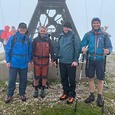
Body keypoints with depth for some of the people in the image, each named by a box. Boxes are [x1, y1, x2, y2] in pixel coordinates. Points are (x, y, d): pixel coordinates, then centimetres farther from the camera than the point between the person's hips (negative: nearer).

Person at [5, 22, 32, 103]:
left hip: (24, 63, 2)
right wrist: (8, 61, -7)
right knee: (11, 80, 2)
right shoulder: (12, 38, -4)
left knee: (23, 79, 12)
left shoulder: (28, 39, 3)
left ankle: (22, 94, 28)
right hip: (14, 63, -2)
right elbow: (8, 50, -3)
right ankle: (9, 95, 18)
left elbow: (30, 51, 9)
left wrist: (29, 60, 3)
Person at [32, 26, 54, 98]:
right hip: (37, 60, -1)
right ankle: (36, 90, 22)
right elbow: (33, 50, 0)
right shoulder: (35, 40, -1)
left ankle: (43, 90, 24)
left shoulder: (48, 40, 2)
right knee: (36, 76, 6)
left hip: (45, 61, 1)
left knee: (44, 76, 9)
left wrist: (52, 59, 2)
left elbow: (51, 50, 4)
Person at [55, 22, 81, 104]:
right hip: (62, 62, 6)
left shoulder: (74, 36, -7)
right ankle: (66, 92, 29)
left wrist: (75, 60, -17)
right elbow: (58, 48, 16)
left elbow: (77, 49, -12)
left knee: (72, 79, 3)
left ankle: (72, 95, 16)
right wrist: (56, 58, 14)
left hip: (71, 62, -6)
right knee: (63, 78, 14)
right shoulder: (61, 36, 12)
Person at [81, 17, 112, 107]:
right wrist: (83, 48, -20)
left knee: (100, 79, 5)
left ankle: (100, 97, 20)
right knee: (90, 78, 11)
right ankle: (91, 95, 27)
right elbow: (83, 44, 3)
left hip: (100, 60, -1)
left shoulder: (104, 35, 0)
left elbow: (109, 46, -1)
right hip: (90, 59, 2)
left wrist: (108, 50, -24)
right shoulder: (88, 35, 3)